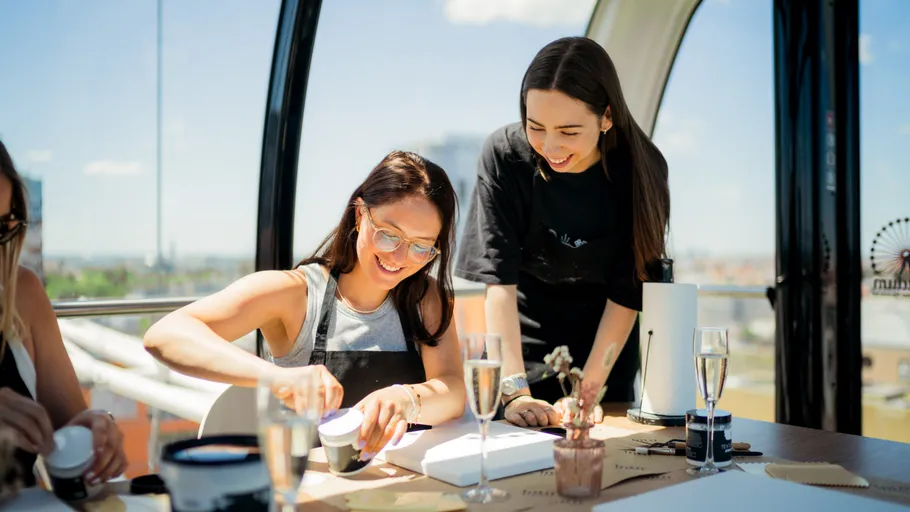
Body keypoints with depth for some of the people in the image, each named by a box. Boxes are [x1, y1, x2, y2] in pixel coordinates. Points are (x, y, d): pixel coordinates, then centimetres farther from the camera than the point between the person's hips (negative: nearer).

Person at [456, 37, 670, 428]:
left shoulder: (641, 169, -18)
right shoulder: (505, 155, -21)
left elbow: (628, 292, -15)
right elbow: (495, 276, -24)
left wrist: (589, 390, -19)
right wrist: (514, 391, -30)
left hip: (605, 342, 1)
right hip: (520, 340, 0)